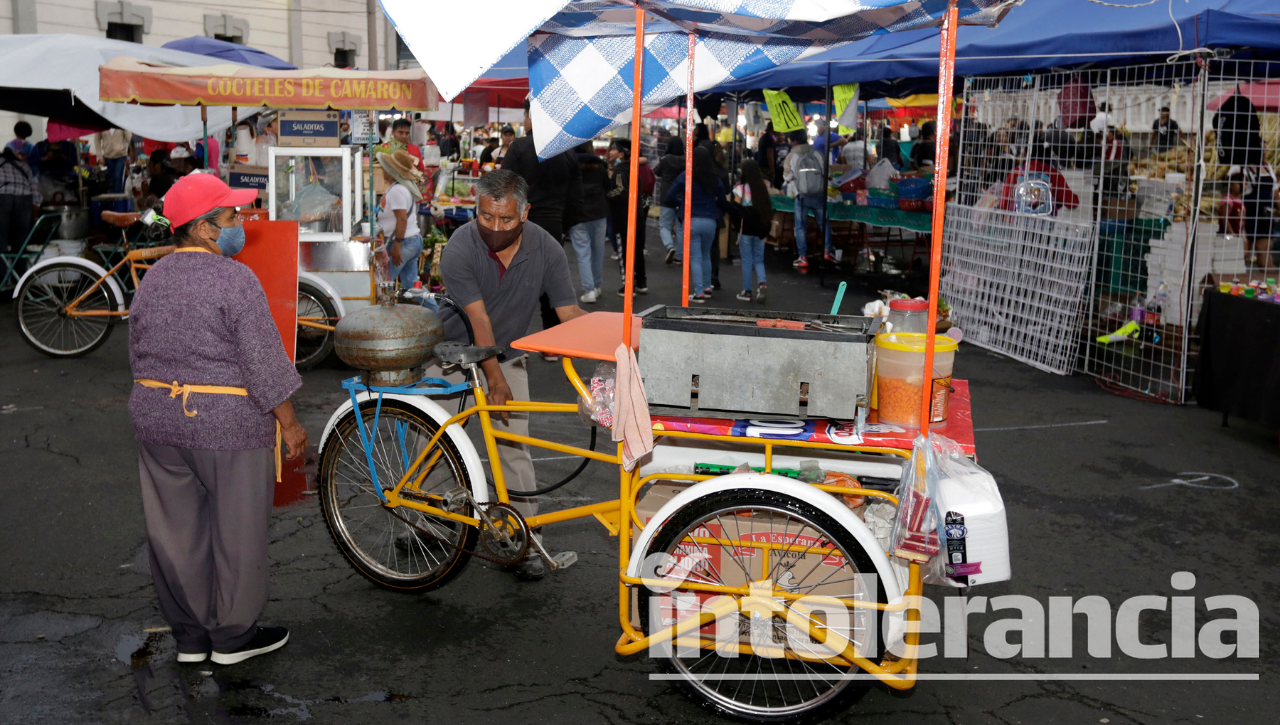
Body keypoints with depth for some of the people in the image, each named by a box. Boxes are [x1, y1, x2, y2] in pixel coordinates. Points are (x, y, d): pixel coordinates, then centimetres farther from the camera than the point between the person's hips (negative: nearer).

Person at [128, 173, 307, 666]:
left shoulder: (151, 279, 9)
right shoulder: (234, 279, -15)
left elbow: (137, 355, 16)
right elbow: (264, 361, -16)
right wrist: (289, 423, -8)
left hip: (156, 420, 7)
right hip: (229, 423, -7)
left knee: (176, 530, 13)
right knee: (236, 531, 7)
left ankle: (189, 637, 25)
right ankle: (233, 635, 18)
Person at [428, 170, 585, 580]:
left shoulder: (546, 249, -14)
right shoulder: (459, 250, -23)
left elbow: (569, 312, -12)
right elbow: (479, 320, -27)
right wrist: (494, 380, -30)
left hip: (507, 357, 1)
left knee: (513, 449, -5)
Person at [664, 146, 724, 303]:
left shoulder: (685, 176, -7)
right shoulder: (715, 179, 1)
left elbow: (669, 196, -7)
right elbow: (722, 200, 6)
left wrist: (680, 204, 10)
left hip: (691, 221, -3)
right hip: (710, 222, 3)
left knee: (695, 258, 2)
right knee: (706, 255, 22)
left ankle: (699, 293, -3)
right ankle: (707, 287, 28)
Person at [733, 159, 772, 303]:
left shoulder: (741, 188, -7)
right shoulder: (763, 188, 5)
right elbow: (767, 208, 2)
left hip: (746, 228, -3)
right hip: (760, 229, 4)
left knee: (747, 260, 5)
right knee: (758, 259, 13)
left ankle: (747, 291, 9)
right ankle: (762, 283, -10)